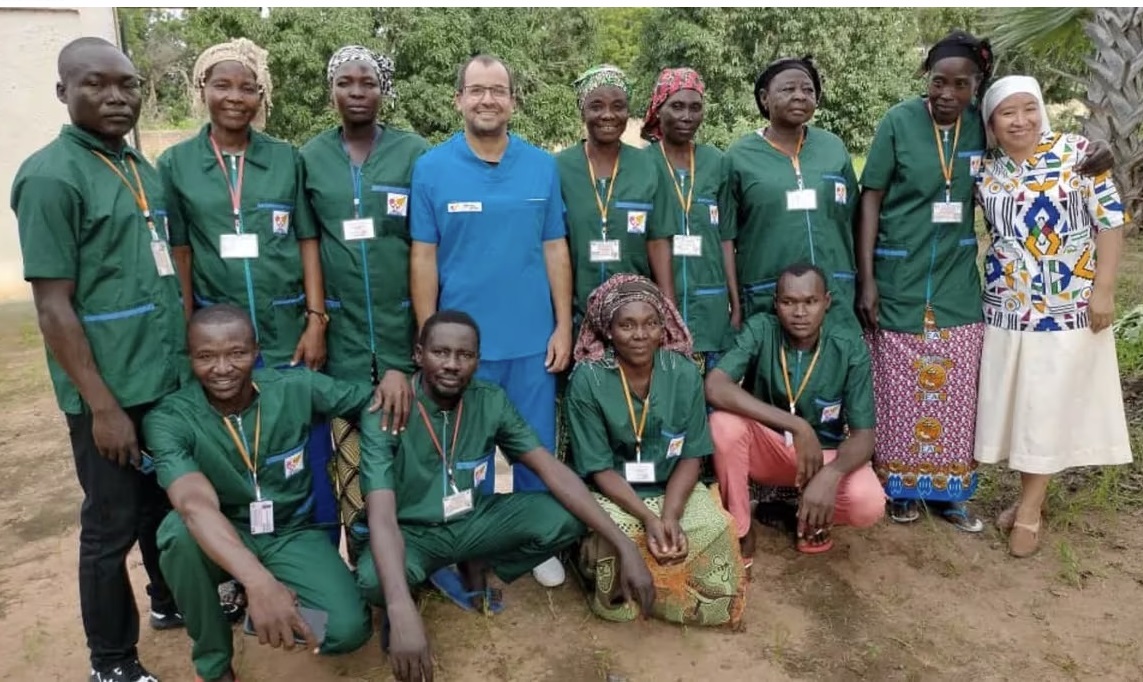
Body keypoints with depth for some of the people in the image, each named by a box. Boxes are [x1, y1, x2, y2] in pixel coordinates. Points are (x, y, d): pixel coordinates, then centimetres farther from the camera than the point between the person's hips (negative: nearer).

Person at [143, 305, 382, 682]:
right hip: (222, 538, 0)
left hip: (292, 534, 1)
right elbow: (196, 505, -39)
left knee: (347, 629, -24)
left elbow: (372, 399, -2)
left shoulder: (295, 389, -16)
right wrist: (258, 580, -55)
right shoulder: (169, 420, -21)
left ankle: (259, 606, 9)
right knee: (179, 530, -35)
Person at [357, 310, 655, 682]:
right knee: (374, 579, -38)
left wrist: (624, 546, -26)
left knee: (564, 520, -22)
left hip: (474, 519, 3)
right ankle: (392, 621, 2)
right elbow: (382, 517, -33)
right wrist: (402, 614, -50)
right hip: (414, 531, -3)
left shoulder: (492, 402, -12)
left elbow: (553, 470, -16)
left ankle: (477, 568, 7)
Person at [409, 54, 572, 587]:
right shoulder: (431, 168, -3)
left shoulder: (542, 166, 3)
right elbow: (423, 258, -3)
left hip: (533, 338, 2)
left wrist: (563, 326, 0)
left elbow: (555, 250, 4)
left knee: (536, 445, 12)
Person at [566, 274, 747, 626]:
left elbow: (691, 456, -4)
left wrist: (670, 514, -21)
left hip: (674, 488, 2)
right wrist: (648, 517, -25)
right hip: (611, 492, -2)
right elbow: (599, 468, -12)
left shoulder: (684, 373, -7)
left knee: (716, 528, -24)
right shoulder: (587, 379, -15)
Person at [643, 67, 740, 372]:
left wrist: (736, 304, 7)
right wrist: (669, 307, -15)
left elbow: (725, 237, 9)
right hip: (658, 299, -3)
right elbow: (656, 239, -11)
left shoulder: (717, 162, 6)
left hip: (711, 304, 3)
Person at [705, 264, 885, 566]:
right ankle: (739, 532, -10)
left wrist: (830, 474, -40)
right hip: (767, 447, 0)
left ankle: (811, 515, 8)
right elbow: (714, 387, -34)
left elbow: (863, 434, -17)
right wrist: (797, 426, -38)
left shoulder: (849, 346, -17)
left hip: (825, 452, 0)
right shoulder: (759, 330, -18)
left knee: (868, 505, -30)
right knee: (724, 421, -32)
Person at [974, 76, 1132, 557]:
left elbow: (1111, 219, -6)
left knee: (1048, 405, 2)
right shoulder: (985, 171, 1)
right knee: (1015, 403, 9)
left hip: (1068, 305, -3)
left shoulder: (1076, 152, -6)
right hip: (1007, 307, 3)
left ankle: (1029, 510, 13)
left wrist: (1103, 288, -11)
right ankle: (1031, 496, 25)